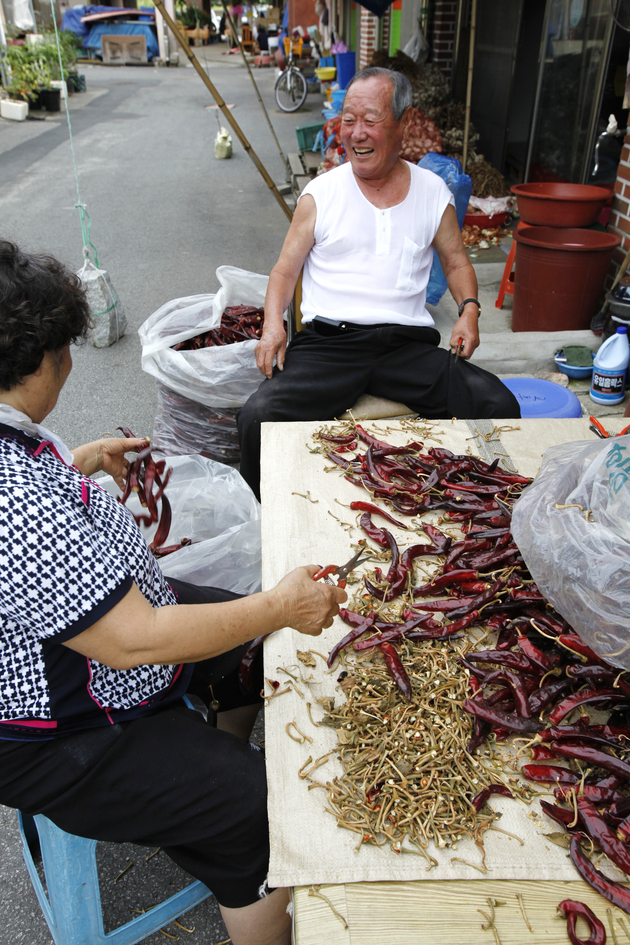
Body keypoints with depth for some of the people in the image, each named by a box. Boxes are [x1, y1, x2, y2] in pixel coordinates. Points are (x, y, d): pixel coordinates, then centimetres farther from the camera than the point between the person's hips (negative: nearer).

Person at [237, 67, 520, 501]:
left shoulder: (433, 192, 14)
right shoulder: (320, 193, 10)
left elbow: (456, 261, 23)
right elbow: (285, 269, 11)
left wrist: (469, 310, 2)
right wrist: (274, 323, -8)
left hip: (409, 345, 2)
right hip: (328, 341, -1)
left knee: (501, 408, -20)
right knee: (258, 416, -27)